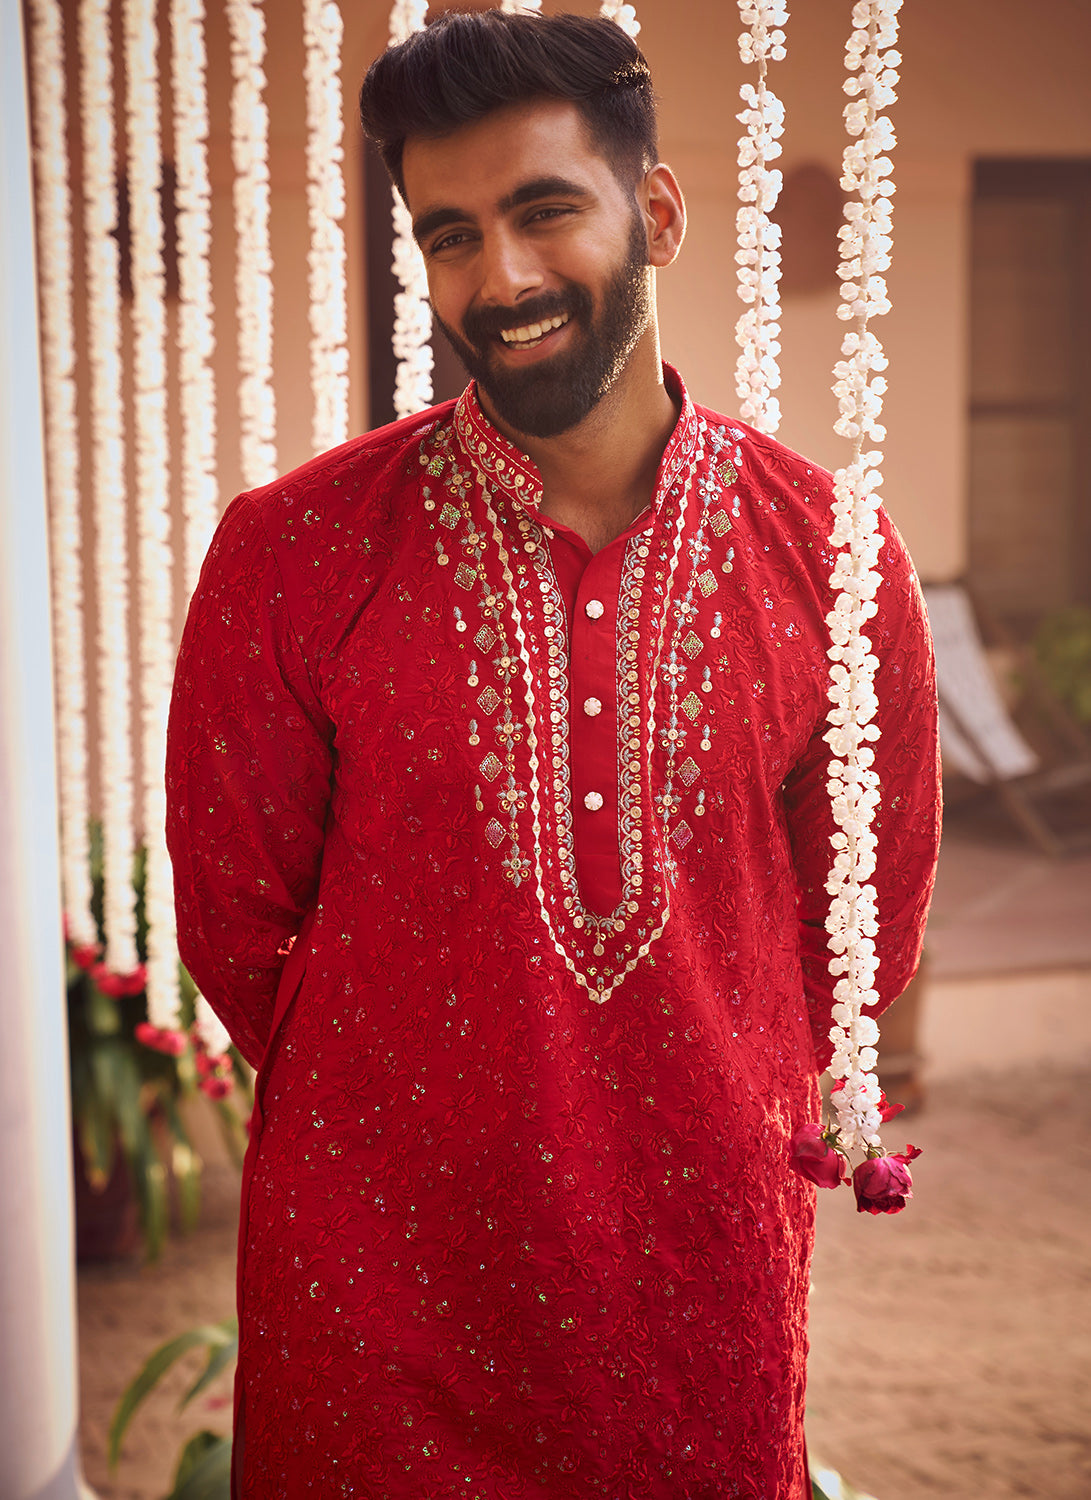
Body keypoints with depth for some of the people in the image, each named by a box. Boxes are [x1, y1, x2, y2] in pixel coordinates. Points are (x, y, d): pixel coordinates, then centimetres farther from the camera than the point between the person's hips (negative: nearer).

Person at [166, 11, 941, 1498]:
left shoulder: (824, 552, -5)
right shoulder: (293, 552, -10)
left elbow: (867, 910, 9)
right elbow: (236, 915, 0)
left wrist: (715, 1112, 10)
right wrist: (402, 1122, 7)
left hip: (712, 1264, 2)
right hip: (376, 1281, -1)